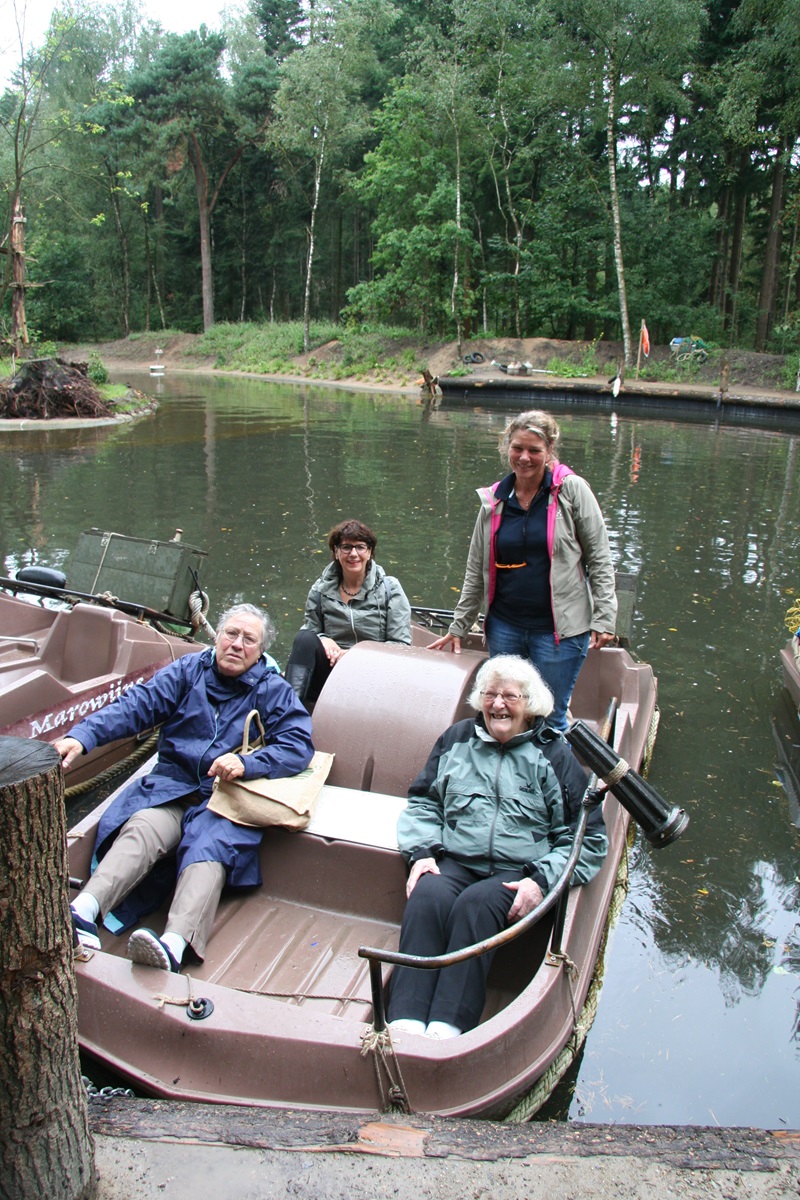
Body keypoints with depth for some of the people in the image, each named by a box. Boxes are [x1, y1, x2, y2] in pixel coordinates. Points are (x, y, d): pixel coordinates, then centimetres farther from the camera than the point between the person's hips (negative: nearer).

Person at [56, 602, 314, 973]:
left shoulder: (273, 690, 9)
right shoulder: (188, 671, 12)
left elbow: (299, 745, -4)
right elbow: (137, 705, 0)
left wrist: (246, 764, -20)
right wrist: (82, 736, -16)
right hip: (172, 784, 2)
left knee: (208, 848, -31)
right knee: (145, 827, -29)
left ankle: (175, 943, -53)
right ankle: (83, 911, -46)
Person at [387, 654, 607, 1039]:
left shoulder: (555, 754, 10)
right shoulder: (458, 738, 20)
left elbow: (587, 836, 7)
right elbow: (423, 801, 22)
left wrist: (542, 880, -8)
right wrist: (420, 852, 2)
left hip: (519, 874, -2)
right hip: (454, 862, 2)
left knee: (476, 905, -34)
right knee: (427, 896, -31)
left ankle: (447, 1027, -37)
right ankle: (405, 1020, -36)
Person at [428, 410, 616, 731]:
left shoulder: (572, 490, -4)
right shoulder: (494, 500, 6)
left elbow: (599, 559, -2)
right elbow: (476, 571, 12)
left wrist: (604, 619, -8)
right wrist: (458, 627, 13)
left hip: (558, 629, -4)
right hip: (504, 626, 4)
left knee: (550, 718, 4)